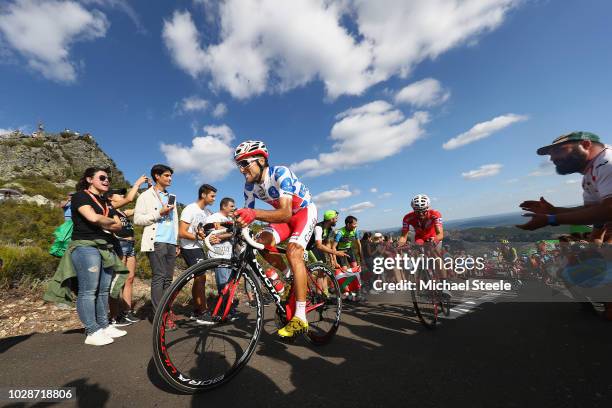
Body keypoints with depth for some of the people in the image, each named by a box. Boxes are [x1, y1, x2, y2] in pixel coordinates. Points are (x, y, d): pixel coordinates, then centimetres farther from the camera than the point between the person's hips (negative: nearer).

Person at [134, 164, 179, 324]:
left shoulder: (171, 197, 23)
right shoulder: (146, 196, 5)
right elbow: (137, 219, -4)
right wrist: (159, 213, -13)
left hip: (171, 243, 6)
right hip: (157, 242, -5)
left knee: (168, 279, 5)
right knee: (159, 278, -8)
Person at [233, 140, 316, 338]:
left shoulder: (280, 173, -30)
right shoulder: (250, 185, -10)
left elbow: (285, 214, -42)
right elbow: (247, 216, -7)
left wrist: (255, 214, -56)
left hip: (304, 210, -6)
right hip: (285, 214, 6)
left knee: (293, 251, -27)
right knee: (261, 242, -17)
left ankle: (300, 317, -21)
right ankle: (290, 277, 8)